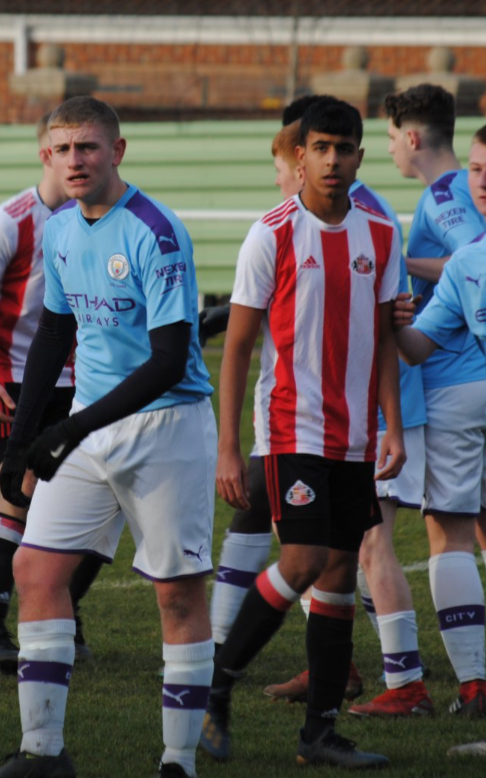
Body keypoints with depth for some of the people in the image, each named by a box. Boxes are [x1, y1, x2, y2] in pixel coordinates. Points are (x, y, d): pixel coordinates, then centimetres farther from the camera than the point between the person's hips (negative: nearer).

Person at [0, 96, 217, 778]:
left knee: (179, 591, -1)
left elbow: (169, 360, -20)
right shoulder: (60, 230, 6)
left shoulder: (156, 233, -17)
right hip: (89, 429, 7)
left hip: (167, 425, -7)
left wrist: (77, 428, -23)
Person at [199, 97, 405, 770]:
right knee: (304, 563, -16)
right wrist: (228, 450, -8)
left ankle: (321, 730, 9)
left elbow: (383, 339, 14)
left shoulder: (380, 236, 7)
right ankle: (215, 688, 1)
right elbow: (237, 347, -4)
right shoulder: (272, 235, -6)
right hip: (292, 428, -5)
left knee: (342, 573, 4)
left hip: (355, 436, 5)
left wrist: (394, 429, 3)